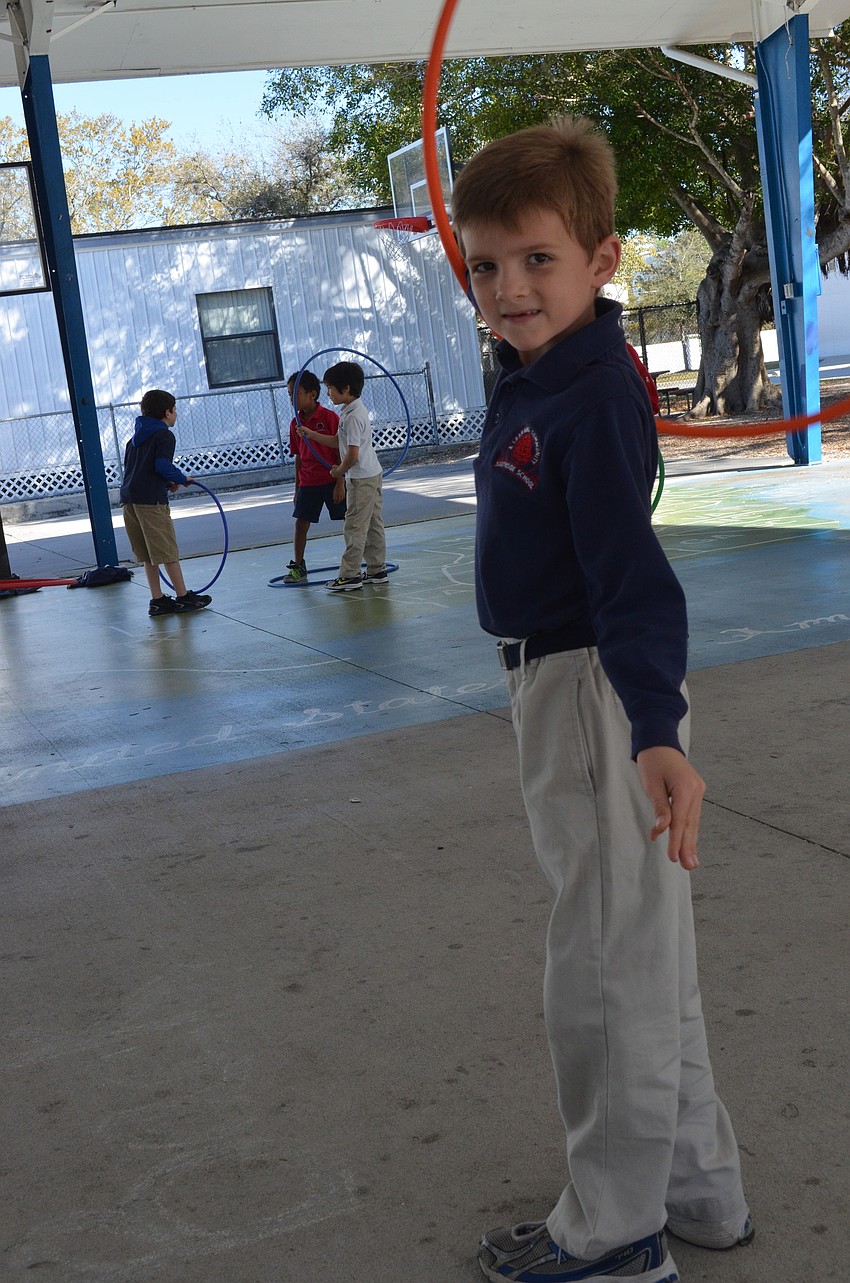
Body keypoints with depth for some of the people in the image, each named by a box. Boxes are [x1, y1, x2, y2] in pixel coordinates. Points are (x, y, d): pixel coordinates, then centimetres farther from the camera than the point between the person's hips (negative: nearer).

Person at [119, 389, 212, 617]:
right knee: (167, 551, 0)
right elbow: (162, 465, -19)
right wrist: (182, 479, -3)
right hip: (151, 499, -8)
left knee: (148, 554, 12)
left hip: (129, 498, 8)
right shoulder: (164, 435, -4)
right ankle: (183, 597, 6)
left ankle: (157, 599, 15)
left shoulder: (135, 438, 21)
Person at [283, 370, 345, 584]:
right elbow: (299, 457, 13)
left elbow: (340, 452, -11)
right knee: (301, 523, 3)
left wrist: (340, 482, -14)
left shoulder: (329, 417, -11)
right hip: (308, 483, 5)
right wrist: (297, 487, 13)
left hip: (332, 481, -5)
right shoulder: (296, 423, 6)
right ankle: (298, 567, 11)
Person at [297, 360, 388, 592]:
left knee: (354, 527, -6)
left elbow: (353, 454, -23)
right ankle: (377, 569, 19)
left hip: (361, 479, -10)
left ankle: (349, 575, -2)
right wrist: (312, 435, 18)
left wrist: (339, 470, -6)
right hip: (372, 475, 10)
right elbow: (339, 441, 21)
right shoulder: (354, 411, 11)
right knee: (372, 525, 13)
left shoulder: (353, 416, -20)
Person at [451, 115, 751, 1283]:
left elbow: (636, 581, -32)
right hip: (552, 689, 10)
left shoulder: (594, 397, -22)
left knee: (606, 975, 4)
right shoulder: (529, 382, 7)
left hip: (599, 693, -10)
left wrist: (654, 733, -43)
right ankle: (698, 1189, 38)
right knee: (641, 958, 20)